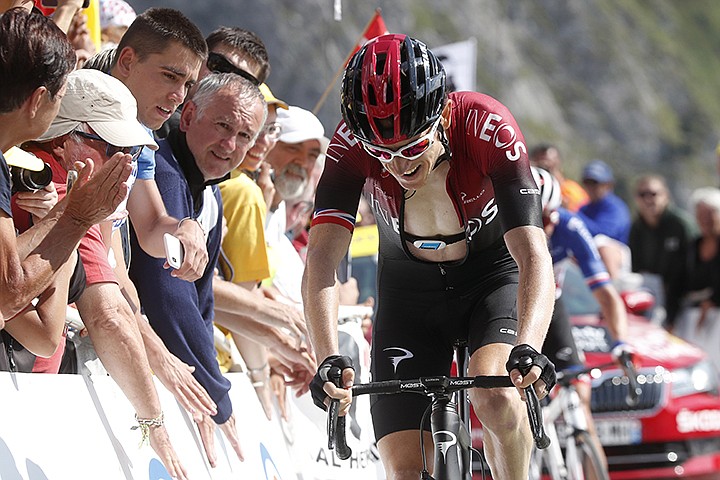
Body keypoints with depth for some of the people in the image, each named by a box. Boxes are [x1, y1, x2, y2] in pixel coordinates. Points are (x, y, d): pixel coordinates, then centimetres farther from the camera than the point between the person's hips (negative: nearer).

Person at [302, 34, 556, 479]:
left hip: (493, 274, -2)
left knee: (495, 396, -31)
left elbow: (534, 257, -38)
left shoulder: (488, 126, -32)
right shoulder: (352, 144, -28)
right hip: (409, 288, 2)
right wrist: (329, 359, -49)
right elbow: (323, 259, -33)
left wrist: (528, 349, -55)